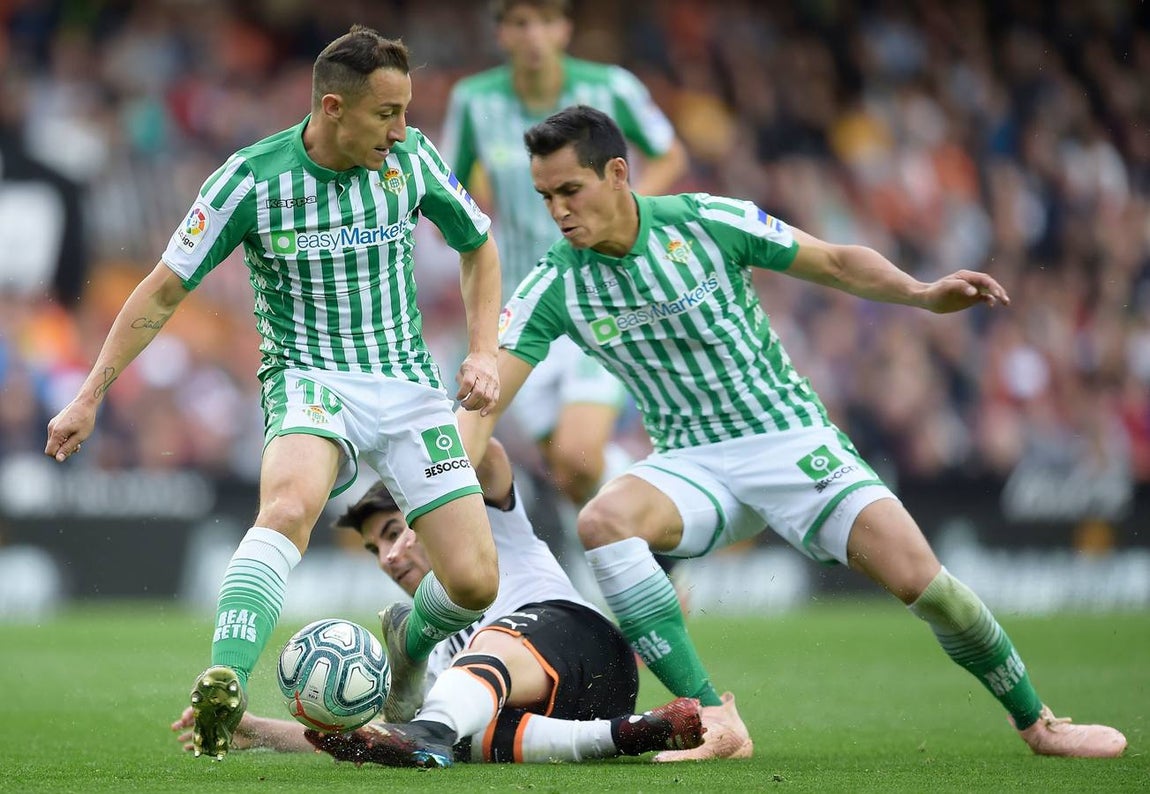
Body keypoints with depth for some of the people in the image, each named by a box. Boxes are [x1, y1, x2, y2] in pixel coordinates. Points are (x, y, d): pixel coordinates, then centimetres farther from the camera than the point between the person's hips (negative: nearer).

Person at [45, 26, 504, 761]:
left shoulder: (411, 158, -4)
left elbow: (478, 246, 15)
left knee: (474, 580, -8)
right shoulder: (251, 181, -13)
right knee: (290, 505, -38)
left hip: (409, 384, 3)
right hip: (307, 377, -3)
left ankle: (410, 642, 27)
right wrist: (89, 398, -3)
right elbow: (163, 291, -3)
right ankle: (223, 688, -45)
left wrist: (484, 352, 3)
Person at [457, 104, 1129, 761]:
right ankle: (715, 719, -29)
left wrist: (924, 295, -17)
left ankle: (1037, 722, 6)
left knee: (916, 574, -18)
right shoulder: (555, 287, -7)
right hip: (691, 462, 2)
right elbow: (483, 408, -8)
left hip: (791, 437, -2)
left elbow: (838, 263, 0)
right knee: (604, 520, -30)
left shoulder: (706, 221, -11)